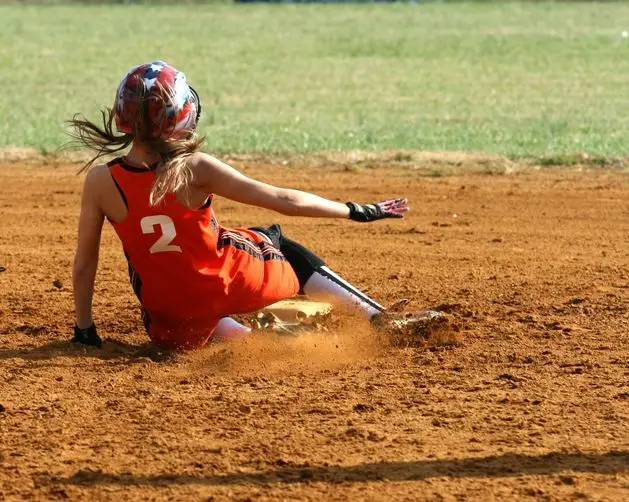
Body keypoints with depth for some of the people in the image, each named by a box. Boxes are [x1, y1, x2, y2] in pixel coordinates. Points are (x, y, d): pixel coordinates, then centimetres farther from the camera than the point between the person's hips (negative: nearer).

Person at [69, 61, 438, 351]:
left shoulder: (101, 181, -15)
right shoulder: (193, 169, -22)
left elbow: (84, 265, -8)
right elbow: (284, 200, -16)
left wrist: (84, 331, 6)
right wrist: (358, 212, -6)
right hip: (230, 287, -2)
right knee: (275, 240, 29)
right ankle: (383, 321, 31)